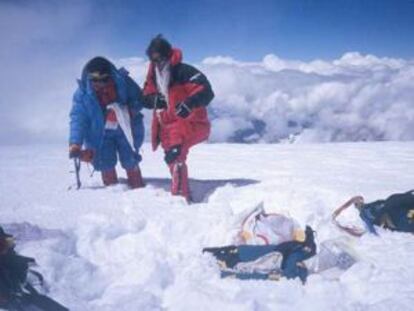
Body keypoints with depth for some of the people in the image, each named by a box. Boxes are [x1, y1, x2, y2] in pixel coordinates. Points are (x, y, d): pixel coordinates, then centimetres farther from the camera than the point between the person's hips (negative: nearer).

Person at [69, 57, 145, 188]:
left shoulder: (122, 81, -18)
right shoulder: (82, 92, -16)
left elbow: (138, 98, -6)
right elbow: (78, 118, -16)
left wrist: (130, 110, -27)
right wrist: (75, 143, -26)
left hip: (125, 129, 0)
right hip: (101, 134, 1)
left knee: (130, 162, 0)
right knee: (106, 165, -5)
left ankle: (138, 188, 17)